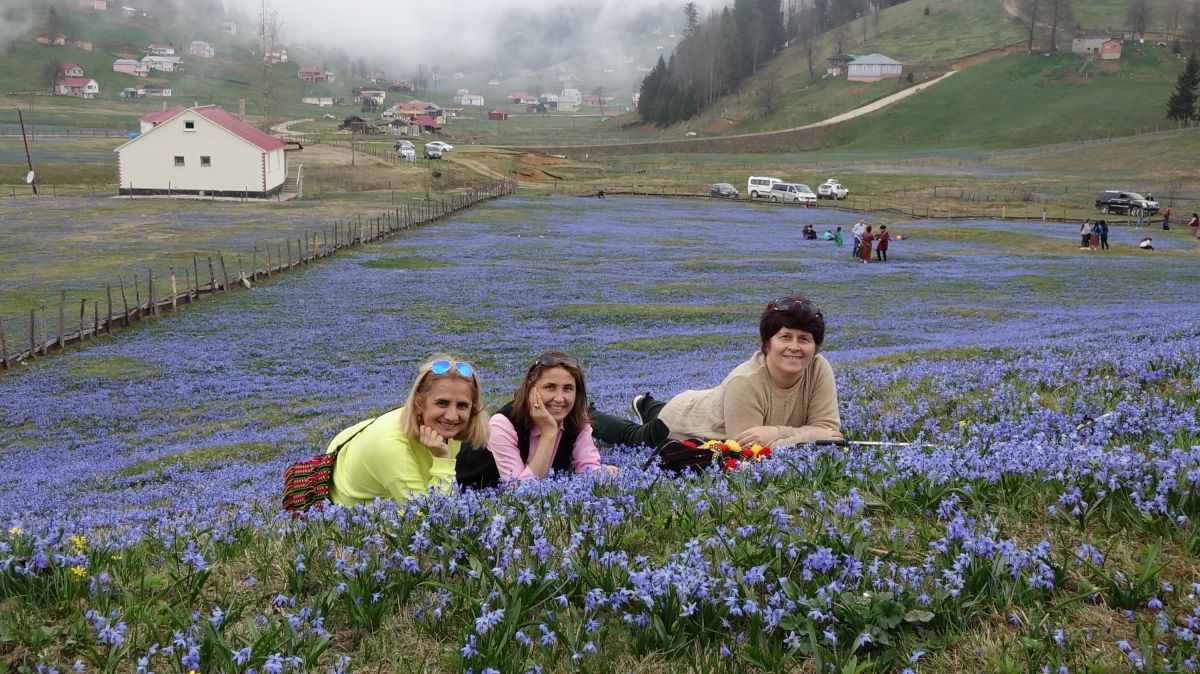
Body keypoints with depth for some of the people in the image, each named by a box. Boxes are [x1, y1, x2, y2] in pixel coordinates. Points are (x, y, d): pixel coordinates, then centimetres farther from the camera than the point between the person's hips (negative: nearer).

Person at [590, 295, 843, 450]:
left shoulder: (819, 369, -29)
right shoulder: (745, 382, -43)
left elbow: (828, 429, -30)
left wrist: (777, 432, -44)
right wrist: (810, 436, -44)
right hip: (682, 422, -5)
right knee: (631, 437, 26)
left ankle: (649, 407, 67)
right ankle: (585, 416, 53)